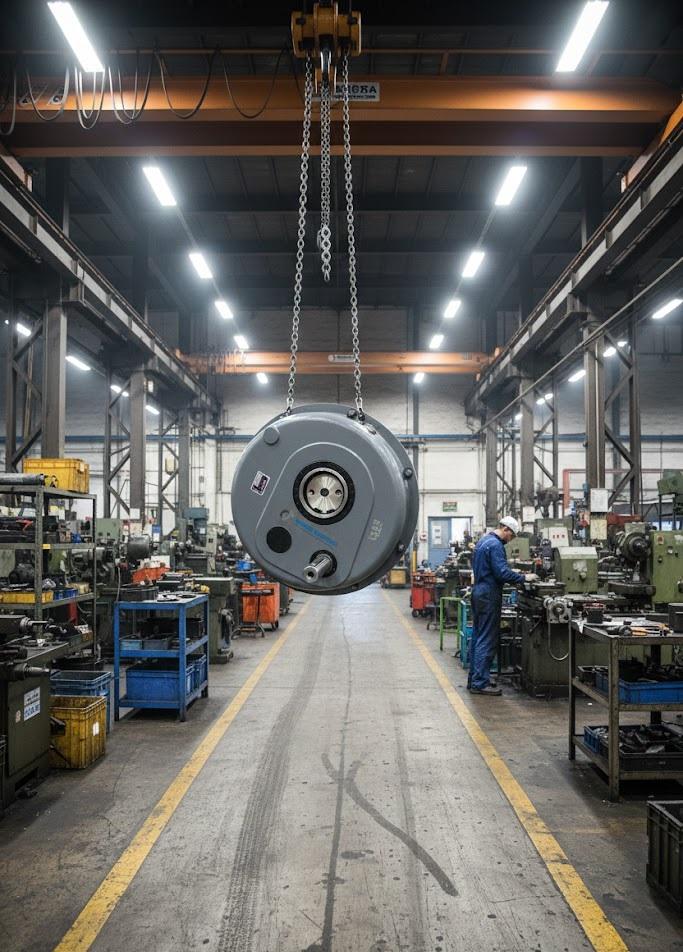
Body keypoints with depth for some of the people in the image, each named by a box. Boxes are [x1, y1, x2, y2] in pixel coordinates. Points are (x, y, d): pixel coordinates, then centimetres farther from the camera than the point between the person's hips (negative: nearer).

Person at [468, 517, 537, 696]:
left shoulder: (483, 540, 16)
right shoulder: (495, 545, -16)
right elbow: (502, 572, -22)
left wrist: (514, 575, 18)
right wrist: (523, 578, -12)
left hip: (478, 592, 10)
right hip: (489, 596, -10)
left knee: (478, 638, 14)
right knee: (487, 641, -6)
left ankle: (474, 679, 20)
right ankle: (480, 683, -4)